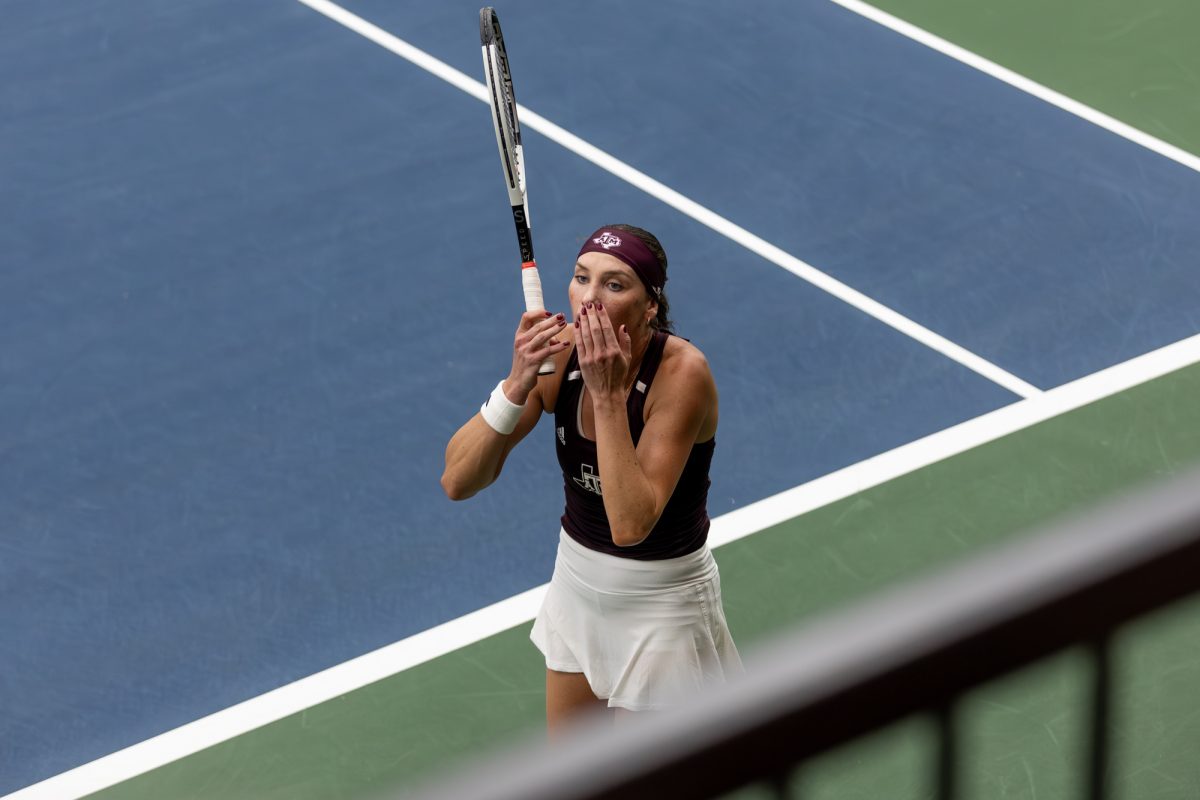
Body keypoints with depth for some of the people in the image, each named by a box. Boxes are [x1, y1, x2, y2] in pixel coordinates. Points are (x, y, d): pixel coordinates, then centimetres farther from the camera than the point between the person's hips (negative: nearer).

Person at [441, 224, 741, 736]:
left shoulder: (682, 372, -27)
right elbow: (458, 482, -18)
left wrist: (607, 394, -36)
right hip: (577, 580, 5)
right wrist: (518, 383, -32)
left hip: (660, 602, -5)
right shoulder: (560, 351, -13)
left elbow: (631, 524, -34)